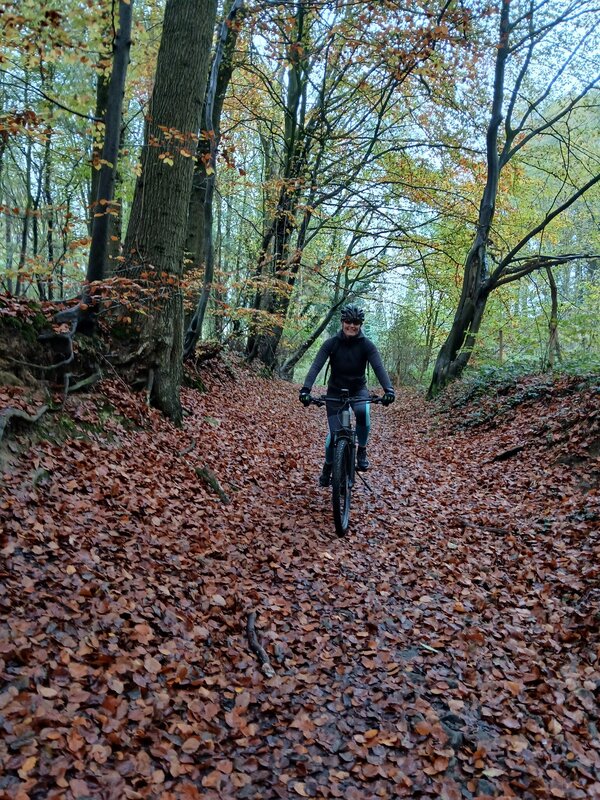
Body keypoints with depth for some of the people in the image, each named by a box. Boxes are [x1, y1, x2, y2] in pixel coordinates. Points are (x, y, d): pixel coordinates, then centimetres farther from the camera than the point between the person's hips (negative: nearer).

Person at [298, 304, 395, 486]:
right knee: (335, 433, -5)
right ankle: (328, 467, 22)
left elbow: (379, 367, -27)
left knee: (363, 412, -33)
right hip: (335, 391, 0)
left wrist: (388, 390, -44)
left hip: (358, 389, 0)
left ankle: (362, 450, -8)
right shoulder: (331, 343, -15)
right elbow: (316, 366, -25)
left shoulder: (366, 345, -14)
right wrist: (305, 389, -41)